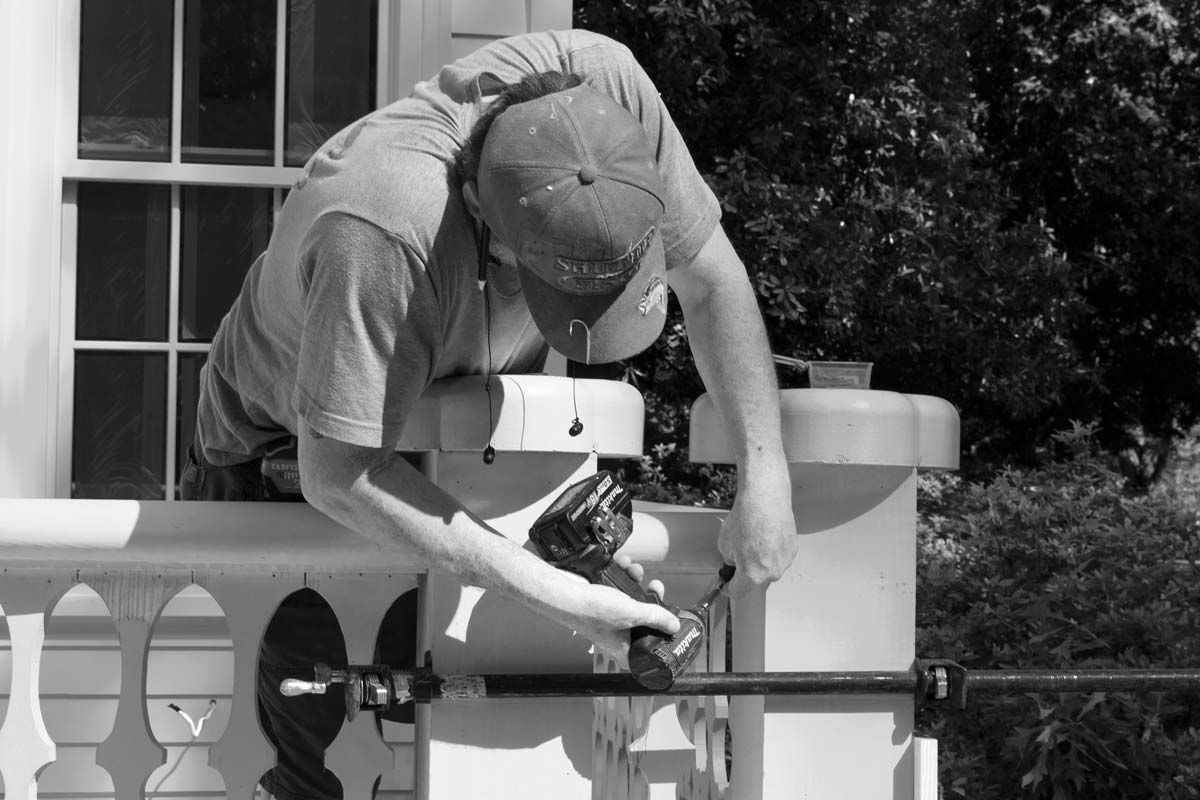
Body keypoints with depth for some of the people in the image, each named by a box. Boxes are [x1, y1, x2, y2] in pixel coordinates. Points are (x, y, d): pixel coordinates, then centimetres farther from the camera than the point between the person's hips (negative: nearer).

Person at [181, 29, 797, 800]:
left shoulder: (604, 81, -32)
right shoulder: (380, 227, -48)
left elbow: (712, 280, -16)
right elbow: (339, 477, -41)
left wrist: (766, 475, -24)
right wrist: (559, 595, -42)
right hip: (288, 446, -5)